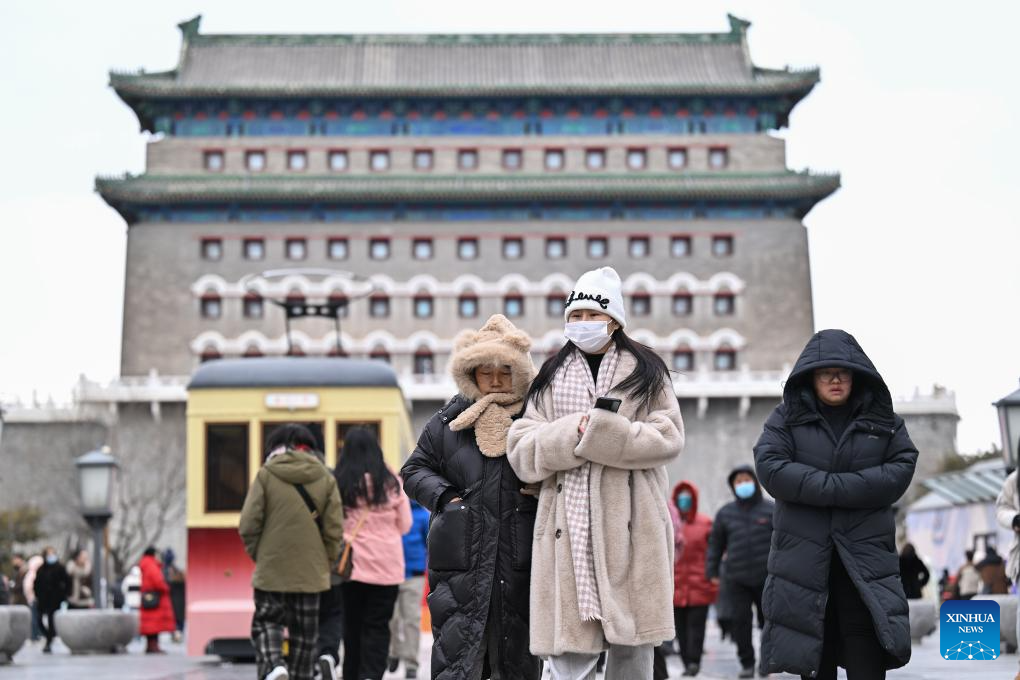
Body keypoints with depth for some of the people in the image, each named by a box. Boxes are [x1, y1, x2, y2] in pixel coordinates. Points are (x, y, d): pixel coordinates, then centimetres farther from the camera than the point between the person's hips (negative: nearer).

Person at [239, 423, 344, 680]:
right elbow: (334, 529, -1)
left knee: (266, 621, 10)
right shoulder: (326, 478, 1)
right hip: (311, 572, 2)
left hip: (271, 569, -2)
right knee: (305, 631, 11)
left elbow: (248, 525, -7)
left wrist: (258, 555, 7)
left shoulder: (266, 475, -5)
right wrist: (326, 562, 11)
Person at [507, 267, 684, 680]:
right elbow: (521, 450, 6)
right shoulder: (551, 376, 16)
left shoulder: (646, 371, 10)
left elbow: (667, 438, -3)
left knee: (632, 641, 2)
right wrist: (573, 434, -11)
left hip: (631, 526, -1)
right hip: (570, 527, 1)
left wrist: (598, 431, -12)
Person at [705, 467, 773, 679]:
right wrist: (712, 571, 10)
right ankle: (747, 663, 5)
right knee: (739, 620, -5)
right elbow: (715, 544, 13)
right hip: (736, 579, 1)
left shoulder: (771, 510, 3)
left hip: (766, 577, -1)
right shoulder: (726, 513, 9)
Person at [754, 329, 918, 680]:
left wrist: (837, 488, -14)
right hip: (804, 556, 0)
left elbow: (902, 468, -3)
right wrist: (834, 486, -15)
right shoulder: (787, 418, 7)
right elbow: (769, 467, -8)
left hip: (865, 555, 0)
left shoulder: (883, 420, 10)